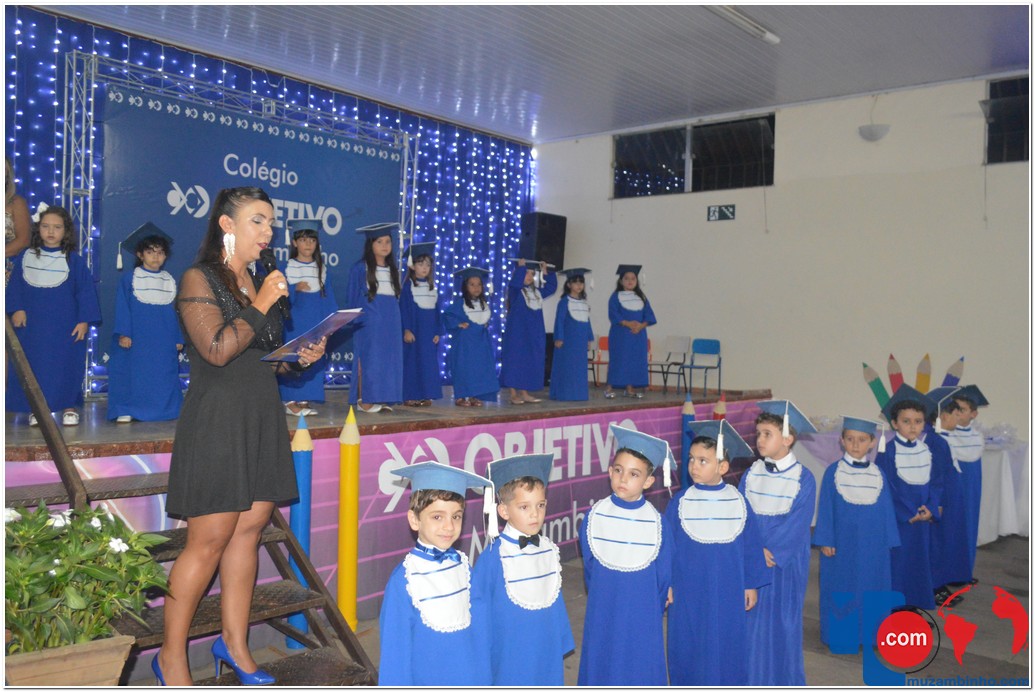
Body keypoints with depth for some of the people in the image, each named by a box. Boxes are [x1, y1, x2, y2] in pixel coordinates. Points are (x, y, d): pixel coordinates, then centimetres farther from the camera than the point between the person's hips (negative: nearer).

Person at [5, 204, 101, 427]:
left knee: (66, 366, 3)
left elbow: (86, 291, -3)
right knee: (32, 367, 5)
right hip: (31, 326, 2)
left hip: (65, 327, -2)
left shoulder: (74, 260, -1)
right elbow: (15, 286, 10)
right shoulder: (26, 257, 5)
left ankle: (68, 407, 15)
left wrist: (84, 320, -8)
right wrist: (16, 309, -3)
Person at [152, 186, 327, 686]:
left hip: (262, 418, 7)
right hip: (218, 419, -7)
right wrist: (261, 305, -12)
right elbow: (217, 350, -18)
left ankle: (234, 642, 22)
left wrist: (299, 357, 5)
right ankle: (171, 656, 12)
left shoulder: (259, 283, 16)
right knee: (209, 540, -4)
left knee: (248, 531, 9)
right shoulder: (199, 279, -6)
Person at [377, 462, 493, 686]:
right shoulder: (403, 580, -18)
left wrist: (484, 680, 4)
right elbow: (395, 651, -13)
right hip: (427, 681, -4)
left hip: (469, 677, 5)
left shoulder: (463, 566, -3)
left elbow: (480, 628, 3)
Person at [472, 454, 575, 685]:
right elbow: (479, 610, -11)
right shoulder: (494, 556, -18)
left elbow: (556, 601, 7)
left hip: (547, 653, 5)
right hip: (510, 657, -5)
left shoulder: (550, 550, -3)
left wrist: (563, 643, 12)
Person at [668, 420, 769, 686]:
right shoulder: (680, 502, -8)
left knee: (727, 649, 12)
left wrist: (752, 585, 5)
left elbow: (751, 546, 2)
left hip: (728, 594, 1)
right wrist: (667, 584, -2)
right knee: (689, 647, 10)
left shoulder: (738, 501, -5)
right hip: (689, 594, 0)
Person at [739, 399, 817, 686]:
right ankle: (751, 676, 24)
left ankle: (782, 677, 24)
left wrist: (770, 551, -18)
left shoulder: (803, 479, -8)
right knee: (750, 618, 8)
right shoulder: (751, 474, 2)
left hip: (785, 562, -3)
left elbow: (797, 523, -14)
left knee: (782, 619, 6)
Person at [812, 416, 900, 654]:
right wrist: (825, 541, -7)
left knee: (871, 589, 9)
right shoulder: (833, 472, -5)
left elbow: (887, 510, 6)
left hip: (872, 545, 2)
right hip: (842, 544, -2)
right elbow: (825, 509, -4)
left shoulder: (878, 474, 2)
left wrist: (888, 542, 4)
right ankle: (841, 636, 18)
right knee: (841, 591, 6)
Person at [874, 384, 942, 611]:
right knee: (897, 564, 1)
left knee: (919, 562, 13)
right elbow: (885, 487, -13)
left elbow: (934, 482, 6)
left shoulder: (927, 450, 4)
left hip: (922, 518, 5)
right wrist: (908, 514, -15)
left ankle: (917, 602, 27)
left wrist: (931, 508, -10)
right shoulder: (887, 452, -12)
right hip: (896, 519, -5)